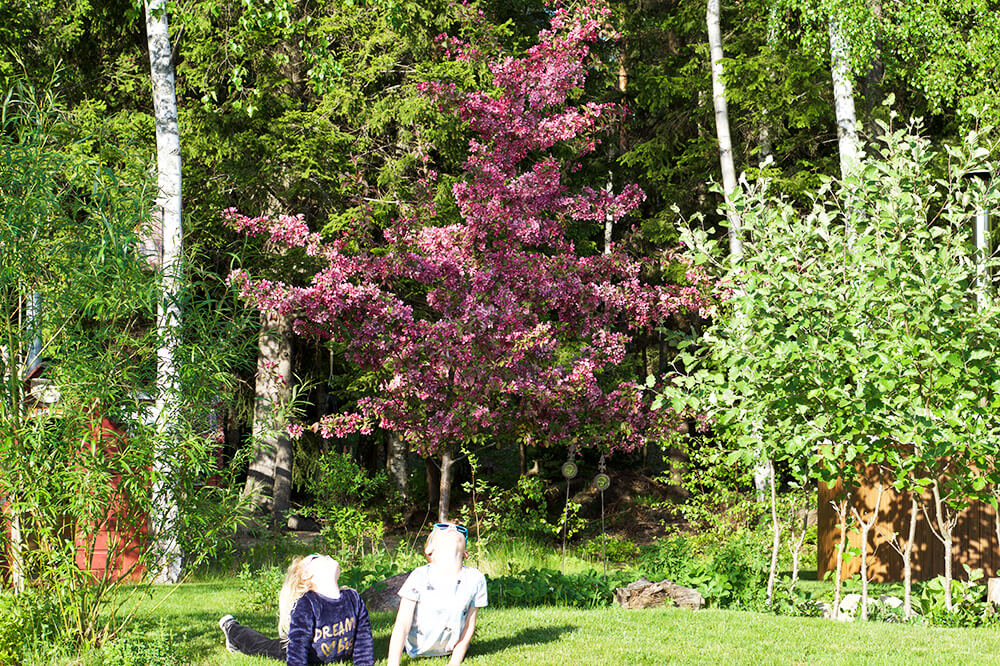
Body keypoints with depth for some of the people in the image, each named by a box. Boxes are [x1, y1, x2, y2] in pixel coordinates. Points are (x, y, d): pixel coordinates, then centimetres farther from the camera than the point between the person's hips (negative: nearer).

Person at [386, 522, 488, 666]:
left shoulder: (476, 579, -16)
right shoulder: (420, 577, -22)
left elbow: (469, 626, -8)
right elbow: (402, 625, -21)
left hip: (450, 652, 2)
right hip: (417, 652, -2)